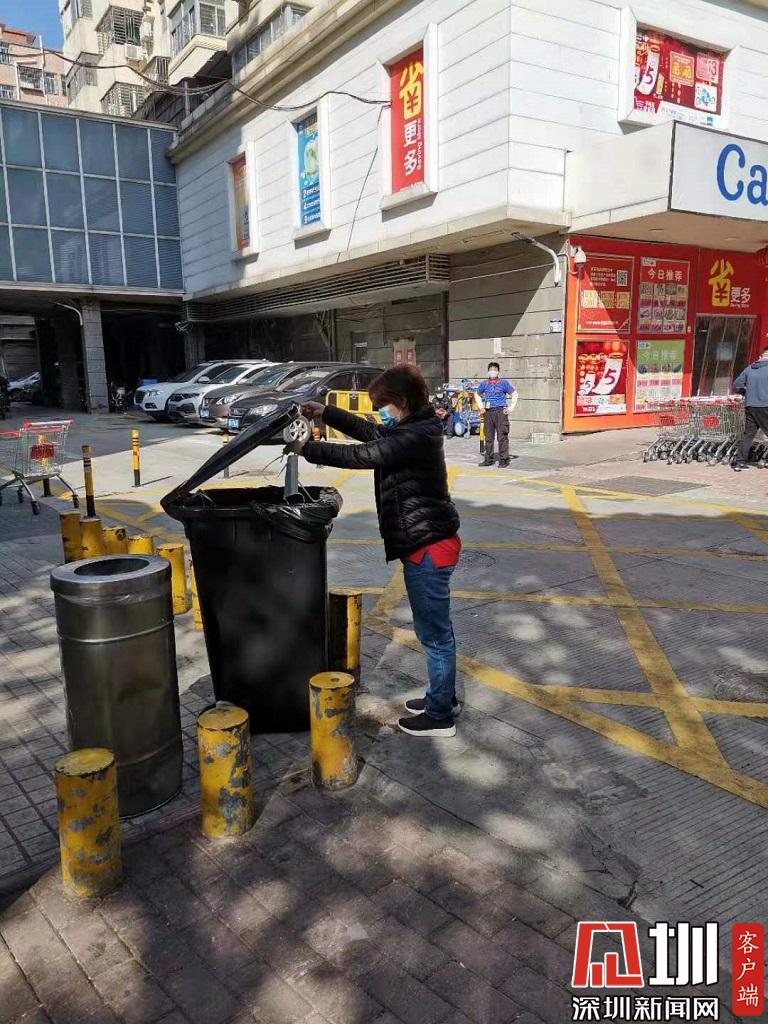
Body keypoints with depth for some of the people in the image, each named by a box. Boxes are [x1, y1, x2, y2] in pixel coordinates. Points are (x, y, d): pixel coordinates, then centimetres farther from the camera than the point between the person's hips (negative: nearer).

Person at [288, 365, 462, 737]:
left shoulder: (415, 436, -21)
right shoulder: (414, 429, 10)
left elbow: (359, 455, -23)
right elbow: (368, 432, 23)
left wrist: (308, 449, -14)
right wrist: (325, 413, 18)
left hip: (428, 546, -10)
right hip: (428, 541, 10)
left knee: (434, 633, 2)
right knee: (436, 628, 20)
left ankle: (440, 715, 16)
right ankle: (443, 697, 35)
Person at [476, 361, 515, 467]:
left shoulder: (503, 383, 2)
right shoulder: (484, 384, 12)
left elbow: (514, 394, 5)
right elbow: (477, 395, 27)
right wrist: (481, 407, 16)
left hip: (500, 412, -4)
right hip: (488, 412, 4)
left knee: (502, 437, -6)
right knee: (488, 437, 7)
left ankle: (503, 460, -2)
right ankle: (488, 459, 15)